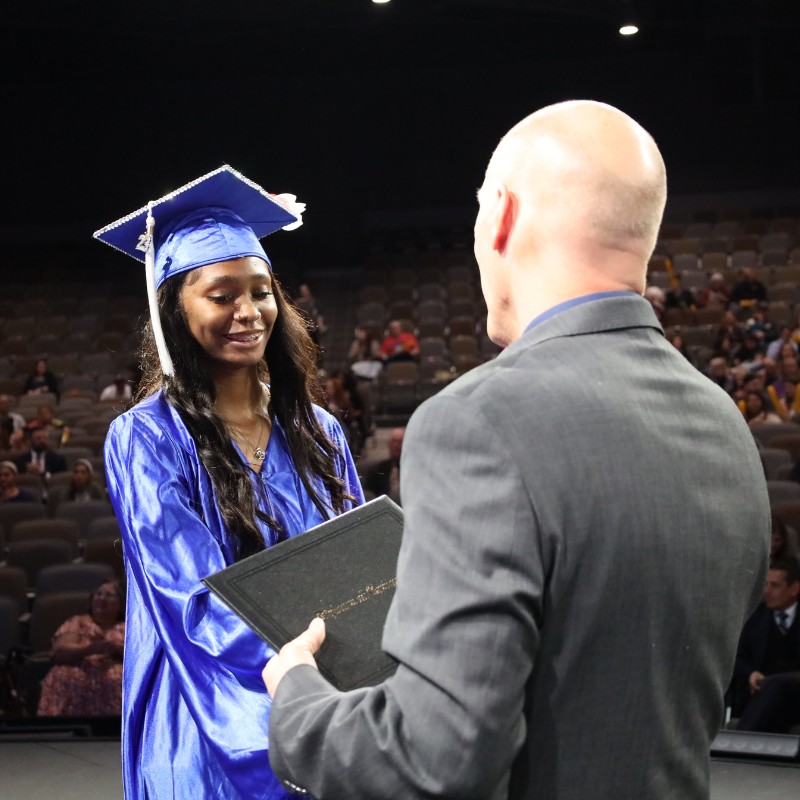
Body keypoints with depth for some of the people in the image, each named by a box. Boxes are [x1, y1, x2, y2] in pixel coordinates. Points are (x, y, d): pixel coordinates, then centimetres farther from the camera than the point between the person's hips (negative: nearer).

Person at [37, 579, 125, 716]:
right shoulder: (78, 622, 25)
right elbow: (60, 650, 8)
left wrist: (115, 648, -8)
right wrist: (91, 649, -10)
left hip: (114, 678, 0)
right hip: (74, 678, 0)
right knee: (71, 681, -36)